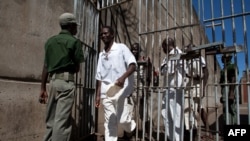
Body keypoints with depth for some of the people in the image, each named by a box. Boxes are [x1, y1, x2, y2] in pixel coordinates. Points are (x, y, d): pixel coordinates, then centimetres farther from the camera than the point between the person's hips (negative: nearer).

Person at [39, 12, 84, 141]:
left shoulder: (50, 40, 15)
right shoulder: (74, 41, -1)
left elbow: (46, 66, 10)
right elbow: (77, 67, -2)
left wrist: (43, 88, 12)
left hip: (53, 80, 6)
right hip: (66, 80, -6)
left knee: (51, 120, 13)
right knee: (62, 120, -5)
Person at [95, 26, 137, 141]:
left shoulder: (121, 48, 1)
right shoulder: (101, 54, 16)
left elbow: (133, 65, -11)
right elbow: (99, 76, 16)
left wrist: (123, 77, -28)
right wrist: (98, 95, 12)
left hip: (121, 90, -5)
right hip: (106, 92, 5)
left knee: (122, 120, -3)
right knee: (109, 122, 6)